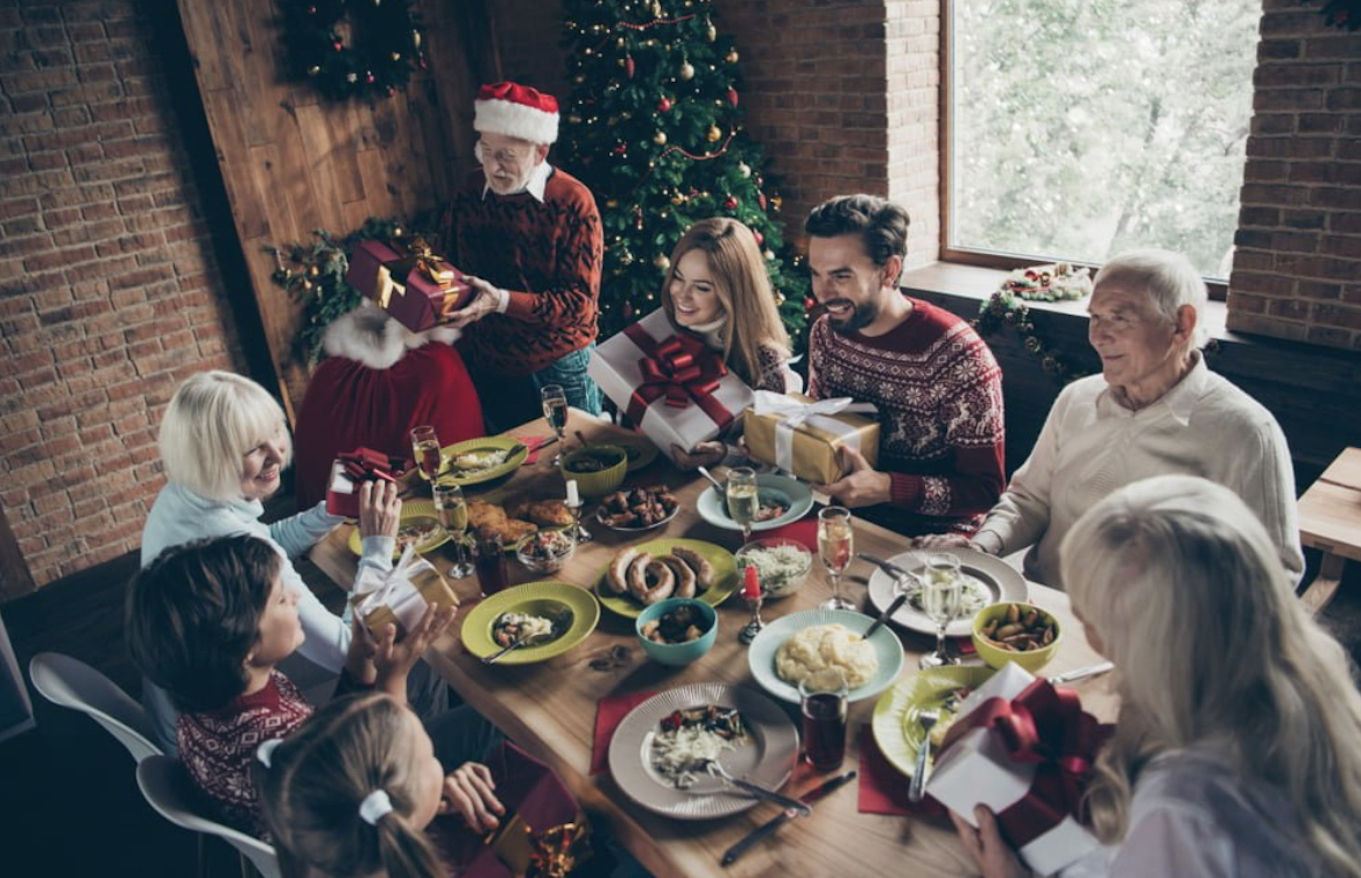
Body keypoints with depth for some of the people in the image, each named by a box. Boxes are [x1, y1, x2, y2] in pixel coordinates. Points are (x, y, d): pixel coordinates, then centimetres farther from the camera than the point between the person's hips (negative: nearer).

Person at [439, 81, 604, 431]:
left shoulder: (572, 201, -16)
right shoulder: (471, 191, -2)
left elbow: (580, 300, -19)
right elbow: (448, 260, 10)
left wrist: (502, 301, -29)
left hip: (559, 364, -4)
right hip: (486, 363, 4)